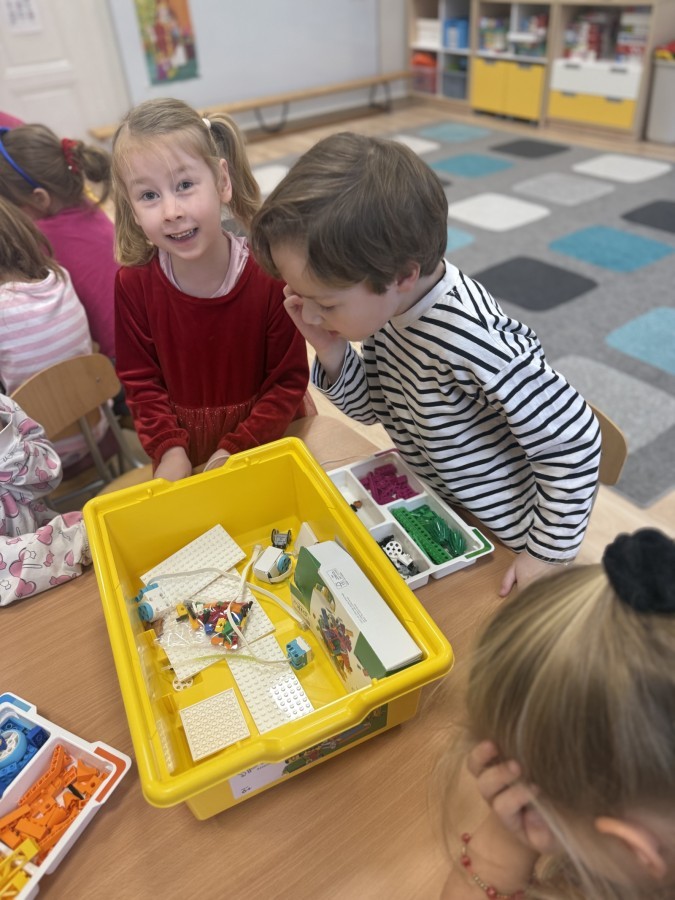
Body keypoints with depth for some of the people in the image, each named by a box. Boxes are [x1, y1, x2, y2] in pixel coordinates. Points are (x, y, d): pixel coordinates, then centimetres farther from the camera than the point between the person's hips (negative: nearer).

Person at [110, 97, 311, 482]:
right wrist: (169, 450, -15)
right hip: (183, 452, 1)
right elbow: (141, 381, -1)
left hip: (268, 439, -1)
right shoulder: (133, 283, -11)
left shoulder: (271, 272, -19)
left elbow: (289, 380, -12)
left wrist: (235, 451, -18)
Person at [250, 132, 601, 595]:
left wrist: (550, 555, -16)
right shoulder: (386, 302, -12)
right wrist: (333, 357, -18)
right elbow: (375, 408, 2)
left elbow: (574, 440, -26)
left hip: (501, 542, -7)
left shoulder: (469, 339, -36)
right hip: (438, 513, 7)